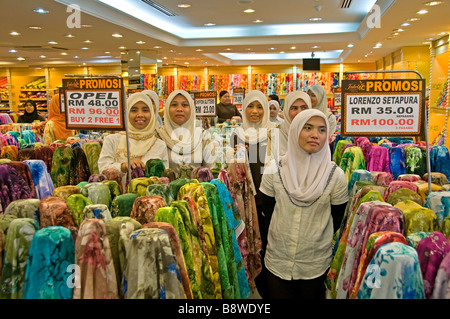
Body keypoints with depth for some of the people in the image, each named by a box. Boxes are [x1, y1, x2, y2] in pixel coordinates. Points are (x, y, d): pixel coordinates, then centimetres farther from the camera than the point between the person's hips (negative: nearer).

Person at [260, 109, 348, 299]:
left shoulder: (335, 176, -10)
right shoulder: (275, 170, -8)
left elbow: (337, 221, 1)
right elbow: (267, 211, 4)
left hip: (316, 264, -1)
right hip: (277, 260, 1)